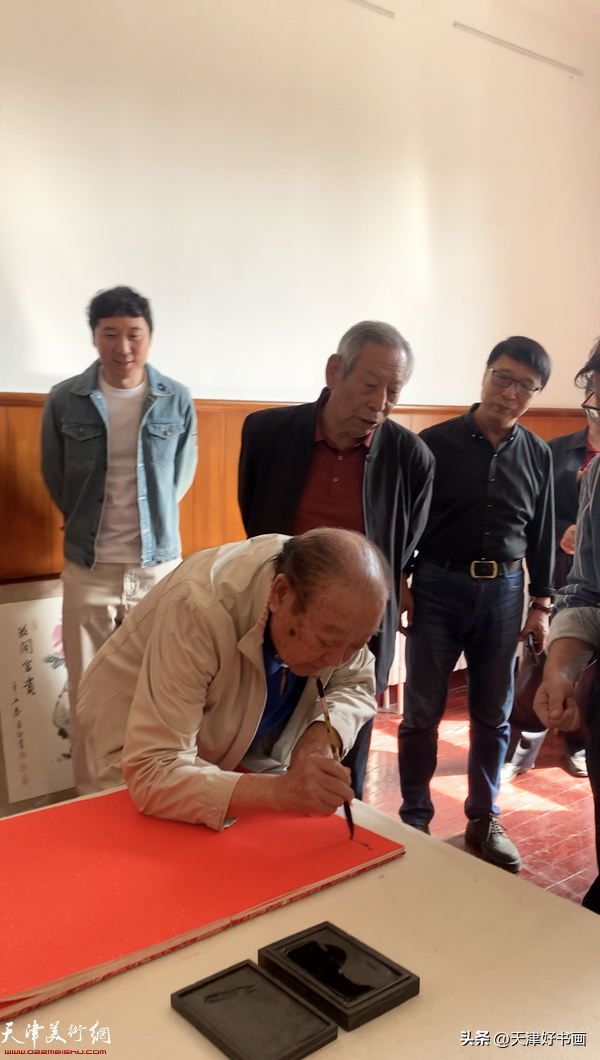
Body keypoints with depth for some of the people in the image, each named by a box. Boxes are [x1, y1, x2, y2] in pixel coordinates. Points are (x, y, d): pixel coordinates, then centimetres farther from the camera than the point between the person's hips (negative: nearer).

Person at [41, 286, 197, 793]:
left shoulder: (177, 400, -2)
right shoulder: (64, 400, -3)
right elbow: (56, 478, 10)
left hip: (160, 565, 0)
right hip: (89, 570, 0)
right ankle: (91, 801, 24)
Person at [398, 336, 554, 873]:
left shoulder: (537, 454, 5)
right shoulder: (436, 442, -5)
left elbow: (542, 534, 11)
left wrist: (541, 605, 9)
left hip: (503, 591, 3)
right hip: (438, 587, -3)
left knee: (493, 714, 12)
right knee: (422, 713, 4)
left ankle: (484, 819, 29)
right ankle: (414, 820, 21)